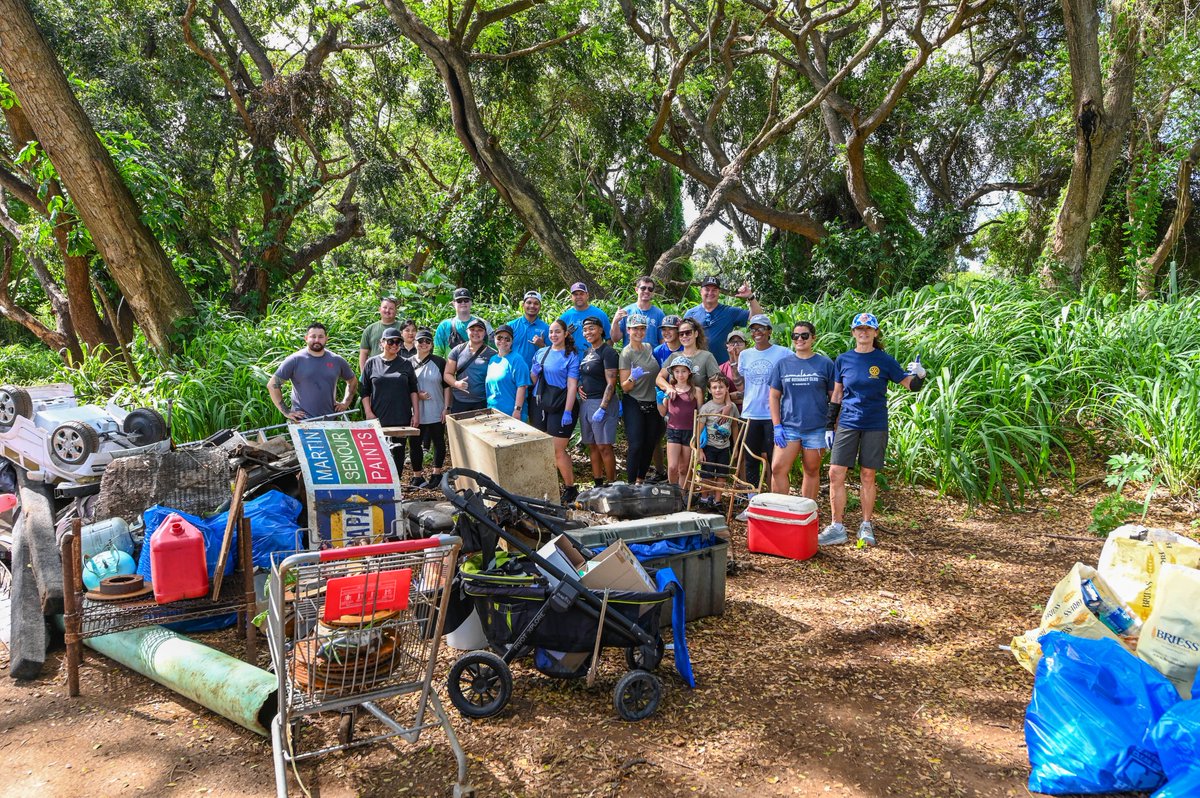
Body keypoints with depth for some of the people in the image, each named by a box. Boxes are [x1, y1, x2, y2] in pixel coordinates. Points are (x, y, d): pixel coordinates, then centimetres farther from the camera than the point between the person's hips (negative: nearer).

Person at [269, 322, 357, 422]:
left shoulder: (337, 361, 8)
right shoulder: (295, 360, -2)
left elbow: (353, 381, 24)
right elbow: (272, 384, -4)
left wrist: (345, 403, 12)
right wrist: (286, 411, -7)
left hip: (330, 421, 3)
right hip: (302, 421, -3)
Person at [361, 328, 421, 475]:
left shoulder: (405, 364, 7)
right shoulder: (372, 363, 5)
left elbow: (413, 391, 8)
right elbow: (365, 391, 6)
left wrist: (416, 414, 1)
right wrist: (368, 412, -4)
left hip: (402, 418, 1)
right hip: (378, 419, -1)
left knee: (398, 452, 4)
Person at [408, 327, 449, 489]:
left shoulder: (439, 362, 1)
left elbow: (446, 386, 2)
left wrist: (446, 408, -4)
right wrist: (417, 394, -9)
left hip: (436, 413, -1)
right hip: (416, 413, 1)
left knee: (438, 442, 8)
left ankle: (436, 474, 21)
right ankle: (417, 476, 15)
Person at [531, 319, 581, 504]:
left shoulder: (571, 357, -6)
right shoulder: (541, 353, 10)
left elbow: (572, 386, -12)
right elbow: (532, 379, 15)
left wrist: (567, 412, -19)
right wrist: (536, 369, -8)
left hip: (562, 407, -6)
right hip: (544, 407, 6)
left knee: (557, 450, -4)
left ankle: (570, 488, 10)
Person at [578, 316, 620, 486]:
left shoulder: (608, 352, -10)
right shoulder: (587, 352, 15)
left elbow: (611, 383, -16)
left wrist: (602, 408, -22)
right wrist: (579, 386, 5)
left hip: (601, 402, -8)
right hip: (585, 402, 8)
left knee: (604, 446, -6)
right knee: (592, 446, 11)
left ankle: (612, 485, 3)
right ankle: (598, 485, 19)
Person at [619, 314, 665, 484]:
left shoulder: (648, 347, 7)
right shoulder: (626, 354, -11)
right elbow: (624, 387, -12)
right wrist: (633, 378, -31)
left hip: (652, 404, 6)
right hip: (634, 404, -6)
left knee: (650, 444, 9)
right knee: (636, 444, -11)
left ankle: (641, 479, 23)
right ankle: (631, 483, -3)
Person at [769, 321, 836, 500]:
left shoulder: (825, 364, 2)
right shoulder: (783, 364, 6)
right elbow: (774, 396, 7)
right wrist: (776, 426, -1)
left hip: (817, 428, -1)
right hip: (789, 426, 1)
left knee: (812, 471, 8)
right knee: (778, 469, -8)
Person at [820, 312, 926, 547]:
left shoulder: (884, 360, -1)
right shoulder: (843, 360, 4)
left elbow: (911, 385, 0)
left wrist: (919, 375, -22)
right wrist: (829, 425, 8)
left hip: (875, 426, -2)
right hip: (847, 424, 2)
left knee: (868, 476, 5)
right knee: (836, 473, -5)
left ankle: (866, 526, 18)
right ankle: (837, 528, 3)